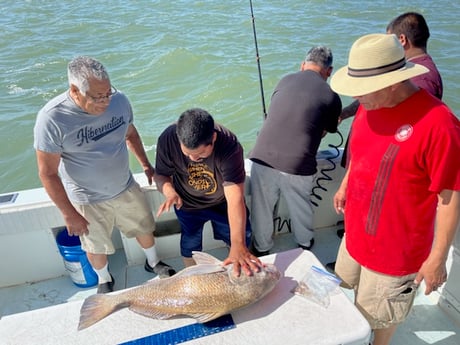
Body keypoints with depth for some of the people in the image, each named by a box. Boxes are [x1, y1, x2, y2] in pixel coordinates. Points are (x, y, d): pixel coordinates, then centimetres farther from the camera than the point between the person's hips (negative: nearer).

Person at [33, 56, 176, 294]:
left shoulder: (119, 100, -16)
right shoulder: (51, 119, -27)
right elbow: (48, 173, -19)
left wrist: (146, 165, 7)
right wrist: (69, 214, -15)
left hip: (126, 187, 4)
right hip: (88, 200, -3)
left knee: (144, 228, 22)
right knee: (96, 247, 19)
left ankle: (153, 262, 54)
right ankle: (104, 280, 51)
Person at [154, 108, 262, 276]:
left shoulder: (229, 145, -38)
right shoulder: (167, 139, -31)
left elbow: (235, 199, -44)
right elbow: (161, 174, -13)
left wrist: (238, 245, -52)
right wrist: (169, 191, -37)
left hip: (222, 201, -1)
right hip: (187, 204, 1)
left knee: (242, 240, 13)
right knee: (189, 246, 17)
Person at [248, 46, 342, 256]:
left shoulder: (285, 80, 13)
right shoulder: (331, 97, 5)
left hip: (263, 157, 2)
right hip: (298, 165, -1)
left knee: (262, 207, 22)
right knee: (301, 207, 25)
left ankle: (260, 249, 44)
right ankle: (305, 243, 52)